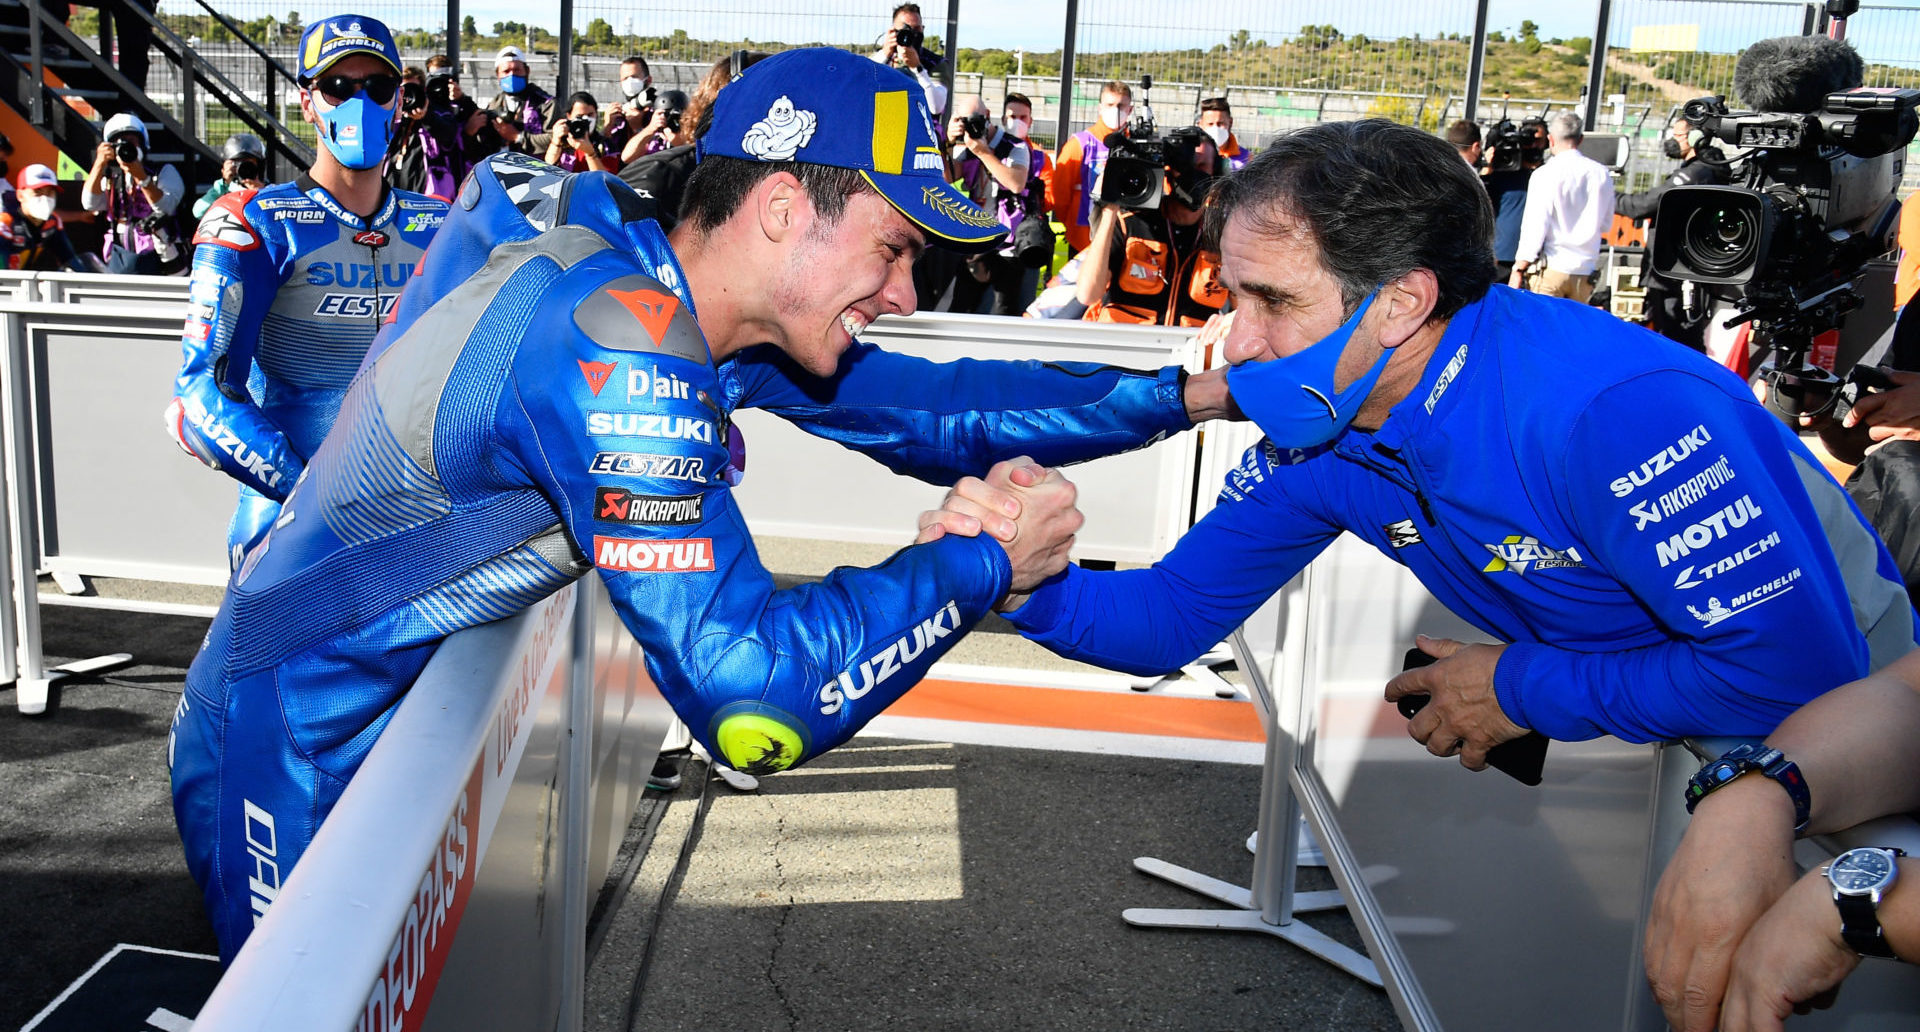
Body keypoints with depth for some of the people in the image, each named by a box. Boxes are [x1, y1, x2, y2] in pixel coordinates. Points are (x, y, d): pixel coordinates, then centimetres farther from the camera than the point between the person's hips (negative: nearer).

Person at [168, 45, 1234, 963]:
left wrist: (1186, 393, 0)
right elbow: (751, 701, -37)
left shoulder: (680, 295, -5)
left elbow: (922, 406, 2)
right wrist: (983, 560, -24)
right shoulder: (615, 344, -33)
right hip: (292, 763, -8)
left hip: (392, 730, 8)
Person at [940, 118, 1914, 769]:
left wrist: (1524, 691, -26)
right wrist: (1032, 581, -28)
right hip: (1603, 710, 6)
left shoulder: (1616, 413, -35)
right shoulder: (1315, 435, -13)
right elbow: (1173, 615, -8)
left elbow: (1801, 666, -33)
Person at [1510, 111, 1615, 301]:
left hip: (1550, 268, -4)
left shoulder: (1546, 174, -7)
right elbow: (1606, 225, 17)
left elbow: (1534, 226, -9)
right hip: (1586, 271, 4)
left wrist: (1518, 269, -4)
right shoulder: (1602, 174, 7)